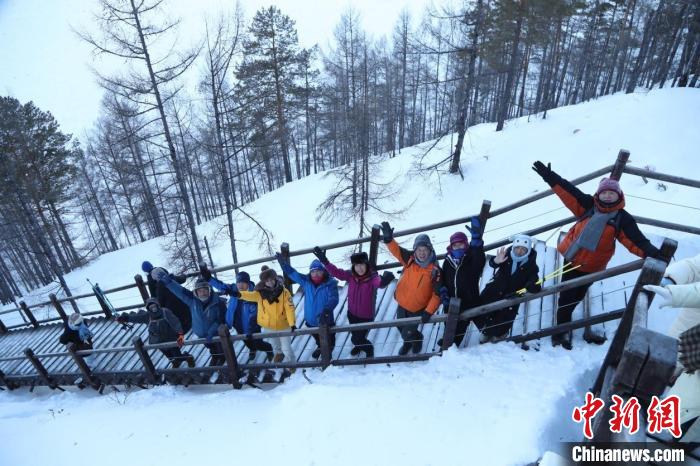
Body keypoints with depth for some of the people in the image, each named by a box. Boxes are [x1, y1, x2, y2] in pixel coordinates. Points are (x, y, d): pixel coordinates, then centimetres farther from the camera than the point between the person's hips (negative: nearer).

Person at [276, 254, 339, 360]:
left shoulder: (330, 284, -22)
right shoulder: (306, 281, -9)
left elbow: (333, 299, -34)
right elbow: (292, 273, -4)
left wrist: (327, 310, -52)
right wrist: (283, 261, -14)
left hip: (326, 321, -5)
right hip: (311, 320, 5)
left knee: (329, 341, 20)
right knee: (317, 338, 33)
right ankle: (320, 347, 65)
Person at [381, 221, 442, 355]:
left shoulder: (435, 270, -23)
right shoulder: (410, 259, -14)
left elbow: (437, 294, -20)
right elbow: (396, 249, -13)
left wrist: (428, 312, -23)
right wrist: (388, 238, -32)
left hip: (418, 309, -4)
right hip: (402, 304, 4)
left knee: (407, 334, 6)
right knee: (402, 329, 24)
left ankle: (417, 338, 42)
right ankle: (408, 342, 57)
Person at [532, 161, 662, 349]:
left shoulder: (622, 218, -6)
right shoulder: (588, 205, -3)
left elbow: (635, 240, -15)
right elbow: (569, 192, -6)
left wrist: (651, 252, -33)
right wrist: (550, 177, -12)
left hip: (591, 266, 0)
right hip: (572, 258, 0)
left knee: (575, 297, 14)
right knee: (566, 296, 5)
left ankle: (562, 328, 34)